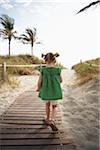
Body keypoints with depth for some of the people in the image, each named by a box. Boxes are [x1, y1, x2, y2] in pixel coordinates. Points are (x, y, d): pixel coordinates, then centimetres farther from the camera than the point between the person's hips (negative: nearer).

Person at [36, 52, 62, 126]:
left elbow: (39, 82, -6)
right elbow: (61, 80, 1)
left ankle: (48, 119, 39)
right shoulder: (58, 69, -10)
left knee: (47, 105, 22)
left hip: (45, 91, 2)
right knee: (54, 106, 16)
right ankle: (52, 119, 4)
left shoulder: (43, 69, -10)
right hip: (55, 91, -1)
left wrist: (38, 88, 13)